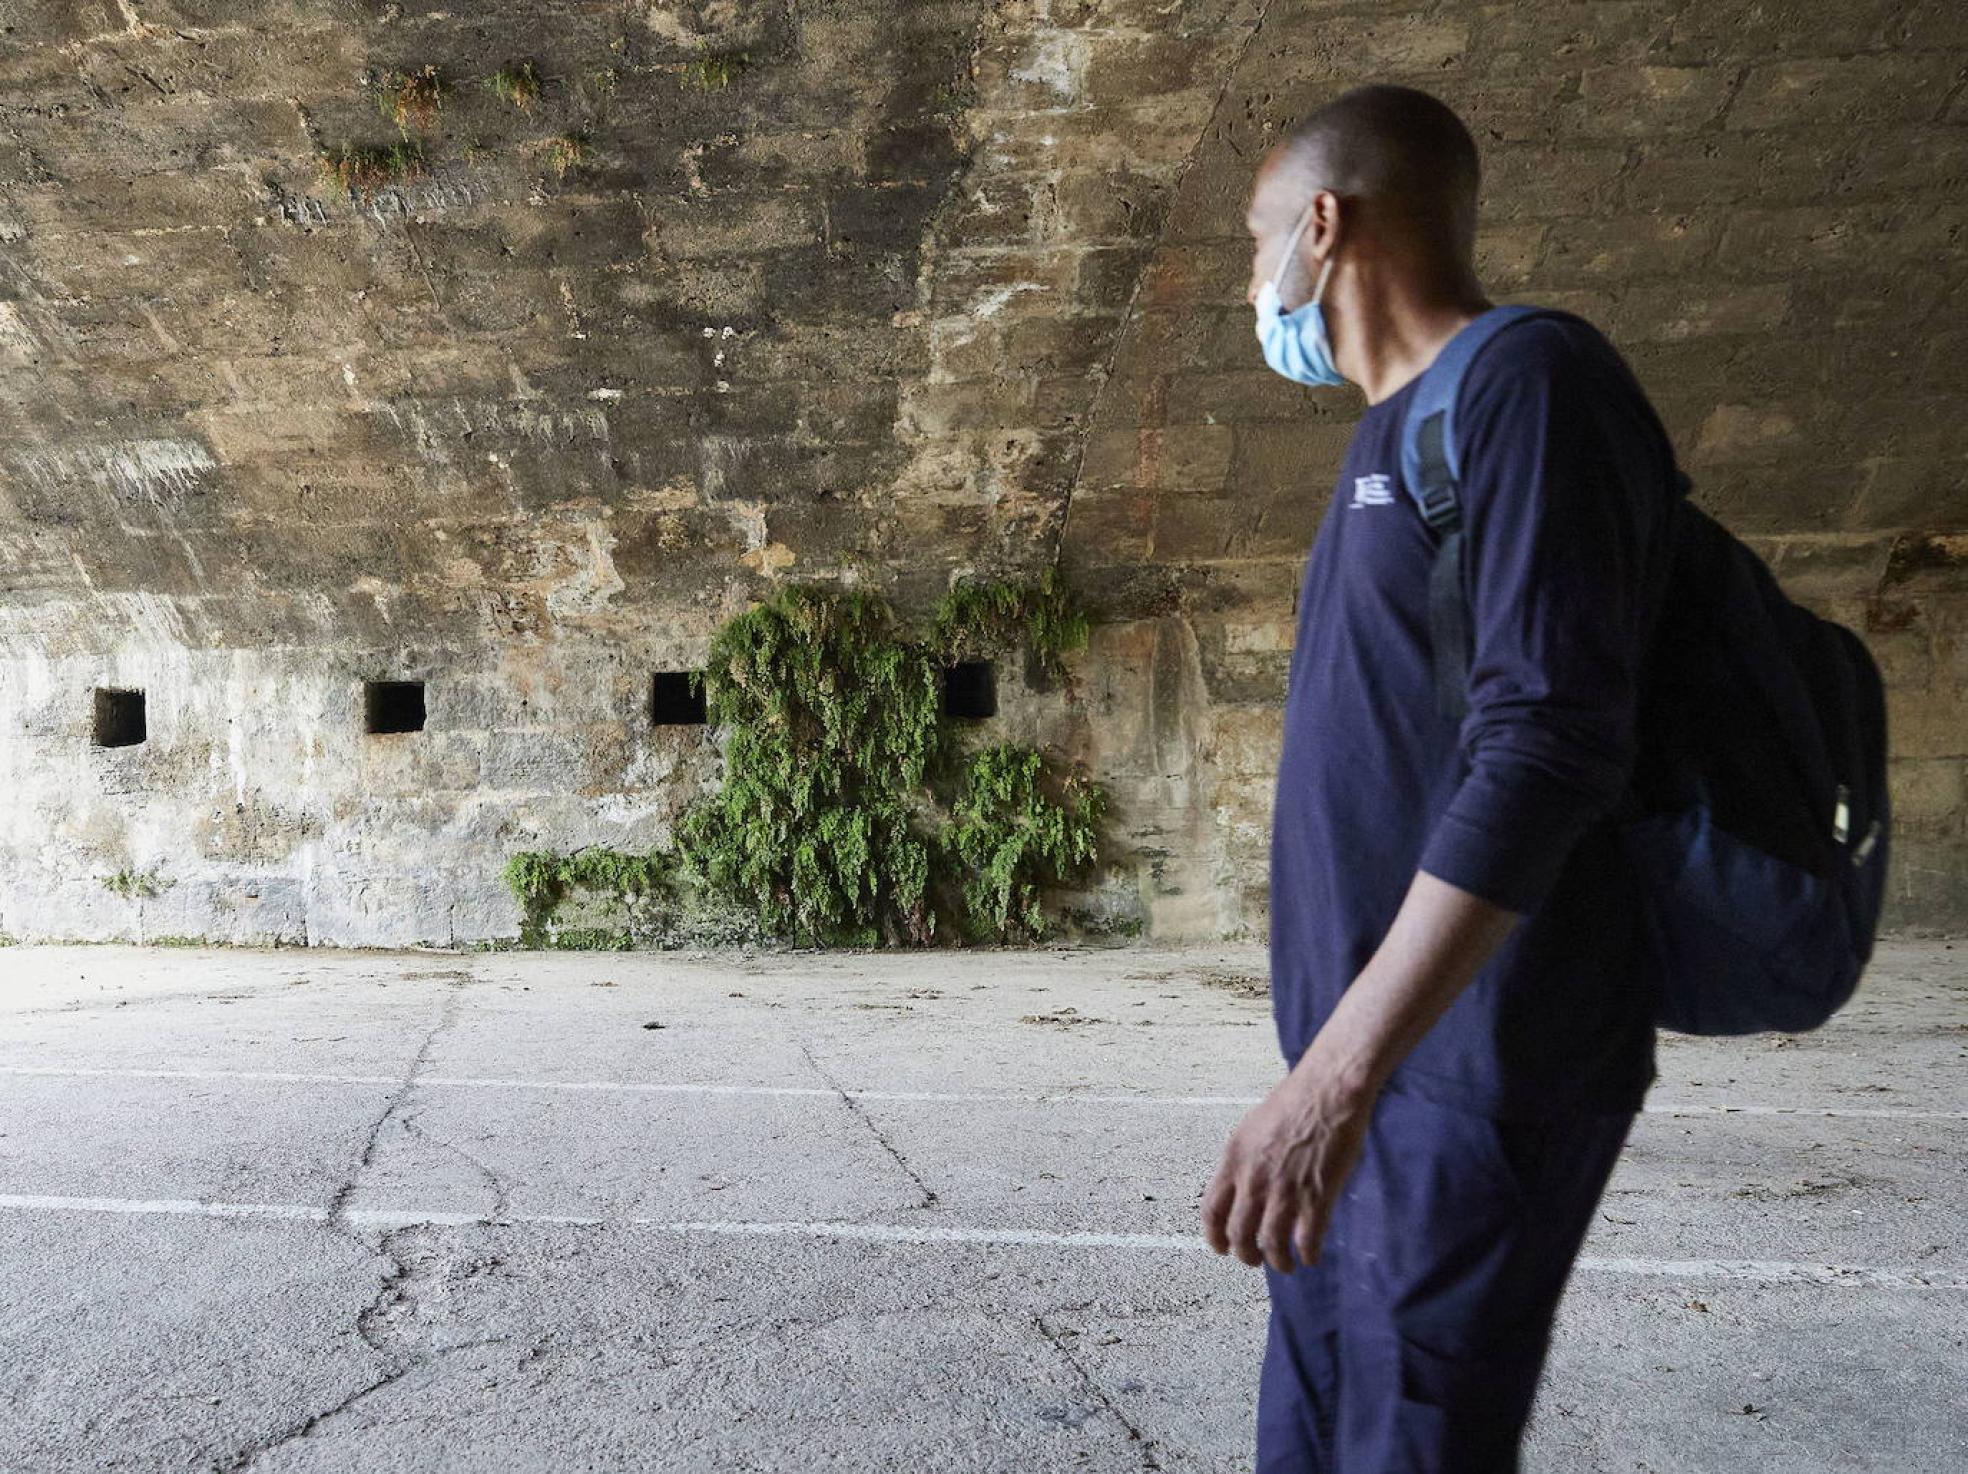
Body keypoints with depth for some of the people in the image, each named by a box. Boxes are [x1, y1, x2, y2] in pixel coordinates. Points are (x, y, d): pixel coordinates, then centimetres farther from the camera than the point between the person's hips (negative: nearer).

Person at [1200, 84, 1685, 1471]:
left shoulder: (1529, 382, -12)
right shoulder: (1399, 429, 16)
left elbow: (1546, 750, -23)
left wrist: (1337, 1069, -27)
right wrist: (1334, 1059, 16)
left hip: (1475, 1067, -9)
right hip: (1378, 1053, 9)